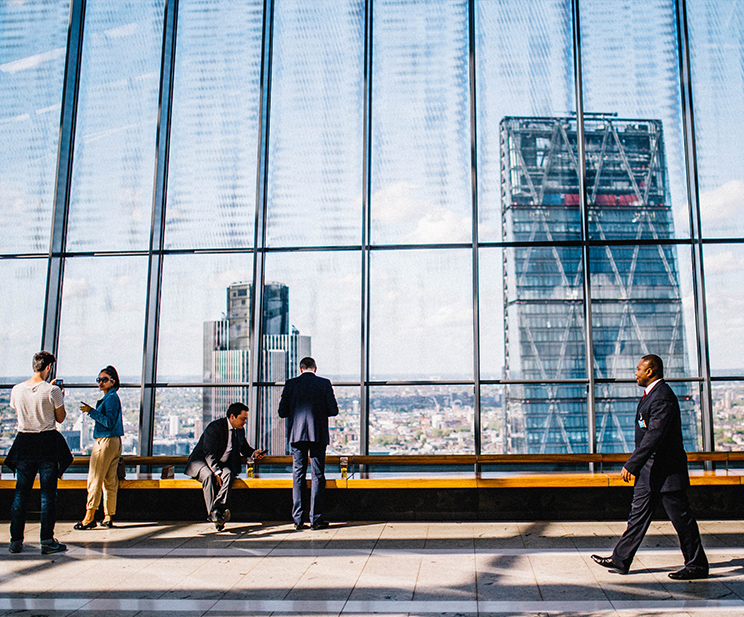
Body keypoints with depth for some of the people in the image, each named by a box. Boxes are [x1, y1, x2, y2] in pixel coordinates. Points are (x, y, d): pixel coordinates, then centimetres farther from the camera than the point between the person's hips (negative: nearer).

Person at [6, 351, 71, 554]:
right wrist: (60, 398, 14)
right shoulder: (52, 390, -11)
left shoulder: (17, 390, 1)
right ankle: (47, 541, 3)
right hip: (48, 443, -4)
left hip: (24, 442, 4)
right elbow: (61, 418, -2)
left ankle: (16, 541, 12)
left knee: (21, 492, 10)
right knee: (48, 493, 2)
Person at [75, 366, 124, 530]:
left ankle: (89, 517, -4)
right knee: (110, 481, 9)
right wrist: (92, 411, 19)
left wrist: (92, 411, -21)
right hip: (114, 442, 10)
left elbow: (109, 422, -20)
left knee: (95, 479, -6)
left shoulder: (111, 397, -11)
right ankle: (108, 517, 12)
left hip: (105, 442, -10)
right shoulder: (110, 397, 18)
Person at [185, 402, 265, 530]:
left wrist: (254, 453, 0)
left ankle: (219, 509, -45)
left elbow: (244, 448, 23)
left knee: (228, 474, -30)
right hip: (201, 461, -5)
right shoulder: (215, 427, -16)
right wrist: (217, 472, -33)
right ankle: (213, 514, -41)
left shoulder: (240, 430, 7)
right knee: (209, 476, -37)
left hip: (222, 464, 5)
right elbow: (209, 453, -22)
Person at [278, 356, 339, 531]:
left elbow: (282, 412, 2)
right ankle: (316, 519, 4)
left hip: (297, 435, 1)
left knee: (298, 476, 7)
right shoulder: (324, 384, -1)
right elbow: (333, 410, -2)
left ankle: (298, 519, 7)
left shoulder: (291, 384, 2)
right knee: (318, 476, 4)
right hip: (318, 435, -1)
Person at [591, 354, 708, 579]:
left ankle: (697, 566, 14)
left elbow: (654, 436, -26)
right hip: (650, 470, 11)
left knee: (681, 518, 1)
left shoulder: (663, 396, -20)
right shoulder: (651, 394, 14)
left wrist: (631, 465, -26)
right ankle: (620, 560, 17)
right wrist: (636, 466, 22)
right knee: (638, 515, 12)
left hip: (666, 471, -11)